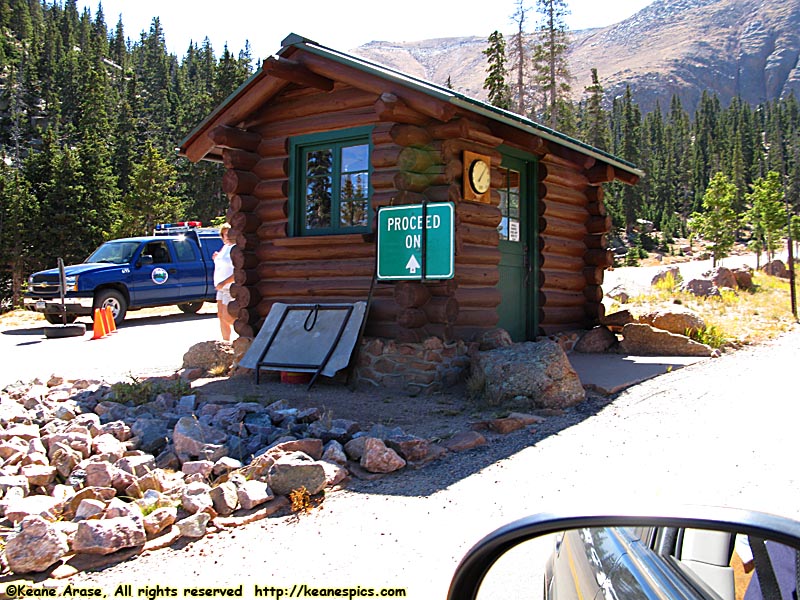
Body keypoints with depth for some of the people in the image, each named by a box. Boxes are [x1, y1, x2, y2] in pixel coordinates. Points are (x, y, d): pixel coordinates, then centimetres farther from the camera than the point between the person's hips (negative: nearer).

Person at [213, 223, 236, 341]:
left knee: (227, 317, -10)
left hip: (231, 288, -10)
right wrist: (216, 259, 6)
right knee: (221, 315, 10)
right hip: (222, 288, 10)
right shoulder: (224, 248, 13)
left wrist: (223, 283, -25)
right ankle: (226, 342, 18)